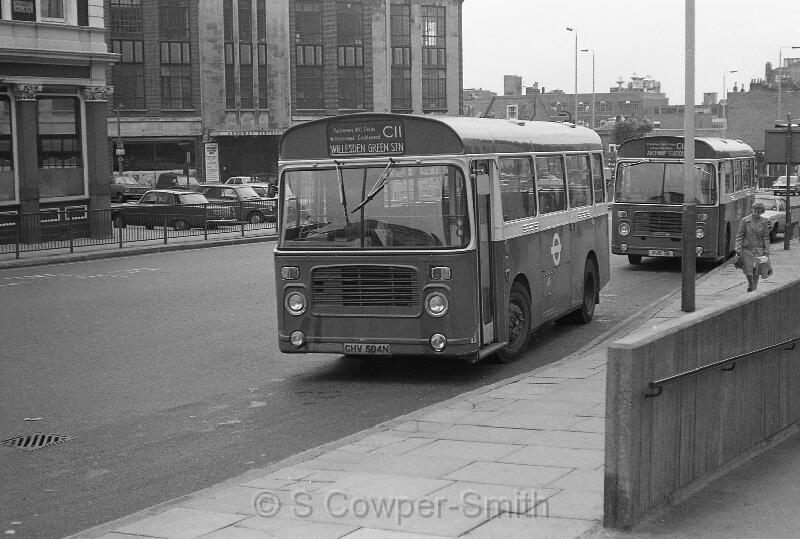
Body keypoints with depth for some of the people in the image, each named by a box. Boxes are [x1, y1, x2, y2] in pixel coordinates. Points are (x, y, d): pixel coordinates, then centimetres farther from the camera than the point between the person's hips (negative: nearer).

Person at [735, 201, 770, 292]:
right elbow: (739, 236, -2)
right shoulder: (745, 220, -3)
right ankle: (750, 285, 27)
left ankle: (754, 289, 14)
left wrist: (766, 252, -1)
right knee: (748, 272, -1)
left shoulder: (764, 222, 3)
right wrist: (738, 249, -8)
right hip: (747, 249, -1)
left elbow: (766, 238, 5)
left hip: (759, 250, 1)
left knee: (756, 272, -1)